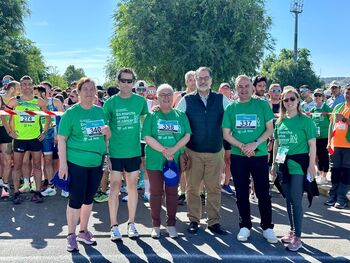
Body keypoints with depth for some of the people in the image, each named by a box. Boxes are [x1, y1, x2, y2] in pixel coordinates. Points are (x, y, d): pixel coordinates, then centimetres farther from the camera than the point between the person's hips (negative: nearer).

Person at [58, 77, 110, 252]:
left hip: (97, 163, 5)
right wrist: (63, 163, -15)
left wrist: (107, 132, -6)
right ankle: (71, 235, 16)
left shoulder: (100, 111, 7)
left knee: (88, 199, 15)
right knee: (76, 200, -1)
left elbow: (106, 137, 17)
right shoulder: (71, 113, -8)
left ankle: (83, 231, 30)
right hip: (77, 163, -5)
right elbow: (61, 139, -9)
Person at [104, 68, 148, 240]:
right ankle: (114, 226, 12)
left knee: (132, 186, 10)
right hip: (115, 152, -2)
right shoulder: (110, 103, -5)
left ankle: (131, 223, 23)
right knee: (115, 187, 2)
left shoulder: (140, 101, 1)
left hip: (134, 151, 2)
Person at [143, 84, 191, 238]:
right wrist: (164, 150, -16)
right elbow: (147, 137, -7)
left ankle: (171, 224, 20)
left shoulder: (181, 116, 7)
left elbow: (187, 136, 0)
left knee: (172, 192, 8)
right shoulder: (151, 116, 2)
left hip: (175, 160, 1)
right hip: (154, 160, -1)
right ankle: (156, 225, 17)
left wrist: (173, 149, -15)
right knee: (156, 192, 5)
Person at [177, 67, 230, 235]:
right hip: (193, 152, -1)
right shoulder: (187, 100, 2)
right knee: (192, 188, 6)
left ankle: (214, 222, 17)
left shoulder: (221, 99, 4)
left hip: (216, 152, 1)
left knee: (214, 188, 6)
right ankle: (193, 220, 19)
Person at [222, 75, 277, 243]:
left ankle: (267, 227, 16)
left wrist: (255, 144, -15)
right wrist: (242, 146, -12)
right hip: (238, 156, 1)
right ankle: (245, 226, 21)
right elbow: (226, 134, 2)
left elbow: (269, 129, -1)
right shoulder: (230, 108, 4)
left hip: (260, 155, -1)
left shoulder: (262, 105, 1)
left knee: (263, 193, 3)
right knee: (241, 193, 8)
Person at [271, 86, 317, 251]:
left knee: (296, 200, -4)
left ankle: (297, 237, 5)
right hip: (284, 164, 5)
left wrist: (311, 165, -10)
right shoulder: (280, 121, 9)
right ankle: (292, 230, 27)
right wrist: (274, 163, 14)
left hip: (299, 165, -5)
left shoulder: (305, 120, -5)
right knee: (288, 199, 13)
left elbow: (312, 144, -6)